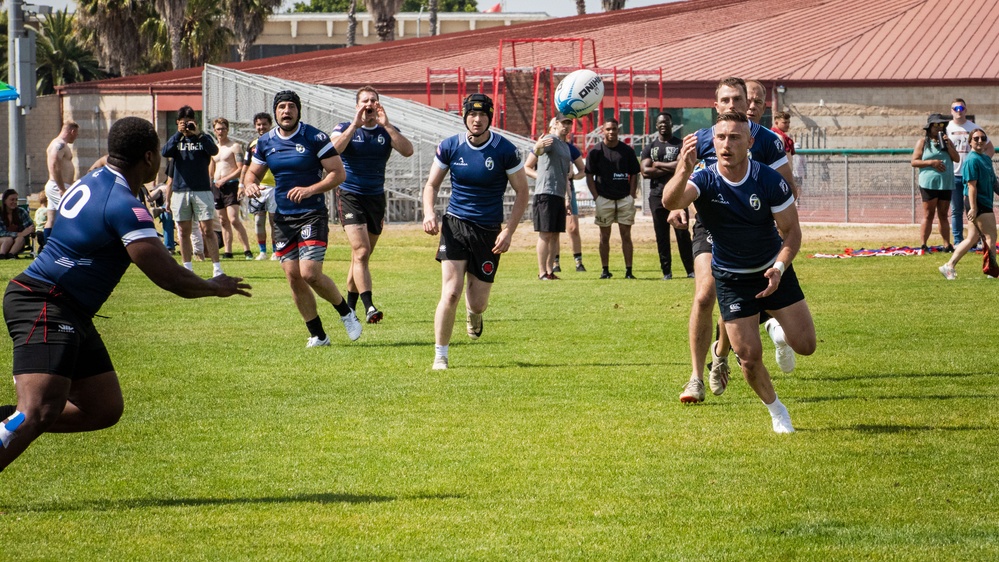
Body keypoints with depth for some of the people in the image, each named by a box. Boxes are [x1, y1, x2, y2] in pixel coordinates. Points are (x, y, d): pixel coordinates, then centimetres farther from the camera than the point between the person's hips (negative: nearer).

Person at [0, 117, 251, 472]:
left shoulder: (91, 183, 14)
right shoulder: (125, 206, -16)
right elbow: (169, 277, -18)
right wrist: (215, 287, 1)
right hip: (44, 309, -10)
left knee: (104, 409, 12)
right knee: (40, 412, -25)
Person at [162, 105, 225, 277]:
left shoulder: (202, 139, 6)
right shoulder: (176, 140, 11)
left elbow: (214, 151, -14)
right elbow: (165, 152, -9)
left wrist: (198, 134, -20)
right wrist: (179, 133, -13)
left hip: (202, 190, -3)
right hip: (180, 191, 3)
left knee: (208, 230, -7)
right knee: (184, 232, 5)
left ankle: (217, 268, -7)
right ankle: (187, 268, 11)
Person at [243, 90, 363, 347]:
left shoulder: (314, 138, -8)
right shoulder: (265, 142, 6)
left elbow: (338, 173, -8)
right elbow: (253, 172, 17)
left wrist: (310, 190, -22)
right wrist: (250, 184, -7)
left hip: (312, 214, -5)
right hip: (282, 218, 5)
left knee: (310, 274, -16)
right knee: (293, 277, 0)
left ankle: (345, 312, 10)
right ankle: (318, 335, 12)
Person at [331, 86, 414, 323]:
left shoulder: (387, 131, 6)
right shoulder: (344, 129, 0)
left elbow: (407, 150, -12)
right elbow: (333, 149, -21)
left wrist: (386, 125, -18)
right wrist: (355, 125, -22)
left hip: (376, 197, 4)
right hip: (350, 196, -4)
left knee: (362, 256, 11)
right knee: (361, 251, -18)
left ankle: (349, 305, 24)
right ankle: (369, 307, -26)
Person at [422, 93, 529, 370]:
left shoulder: (505, 150, -8)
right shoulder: (450, 147, -2)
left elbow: (522, 192, 0)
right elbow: (432, 184, 9)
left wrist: (509, 231, -9)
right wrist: (429, 214, -10)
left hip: (489, 231, 0)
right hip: (454, 224, 0)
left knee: (478, 303, 4)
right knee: (451, 294, -15)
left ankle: (473, 313, 44)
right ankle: (440, 356, -2)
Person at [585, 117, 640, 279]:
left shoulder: (627, 150, 5)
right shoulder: (595, 151, 1)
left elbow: (634, 174, 9)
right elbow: (589, 176, 2)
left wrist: (631, 196, -1)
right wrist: (597, 198, -7)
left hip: (624, 199, 1)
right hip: (604, 198, -1)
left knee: (626, 235, 0)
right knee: (604, 236, 4)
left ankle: (628, 270, 1)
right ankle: (605, 270, 9)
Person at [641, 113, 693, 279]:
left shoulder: (680, 145, 4)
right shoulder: (649, 148, 10)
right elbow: (645, 171, -3)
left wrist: (658, 164, -5)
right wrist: (670, 169, -9)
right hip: (657, 196, 2)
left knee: (683, 233, -4)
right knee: (661, 235, 3)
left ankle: (690, 269, 0)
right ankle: (666, 270, 8)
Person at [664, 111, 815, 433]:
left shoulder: (769, 180, -19)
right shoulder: (704, 181, -22)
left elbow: (791, 229, -8)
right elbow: (670, 202, -44)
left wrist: (779, 268, -25)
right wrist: (684, 171, -64)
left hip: (772, 270, 1)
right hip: (731, 279, -1)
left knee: (805, 345, 0)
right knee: (750, 357, -5)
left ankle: (778, 331, 37)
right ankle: (776, 411, 23)